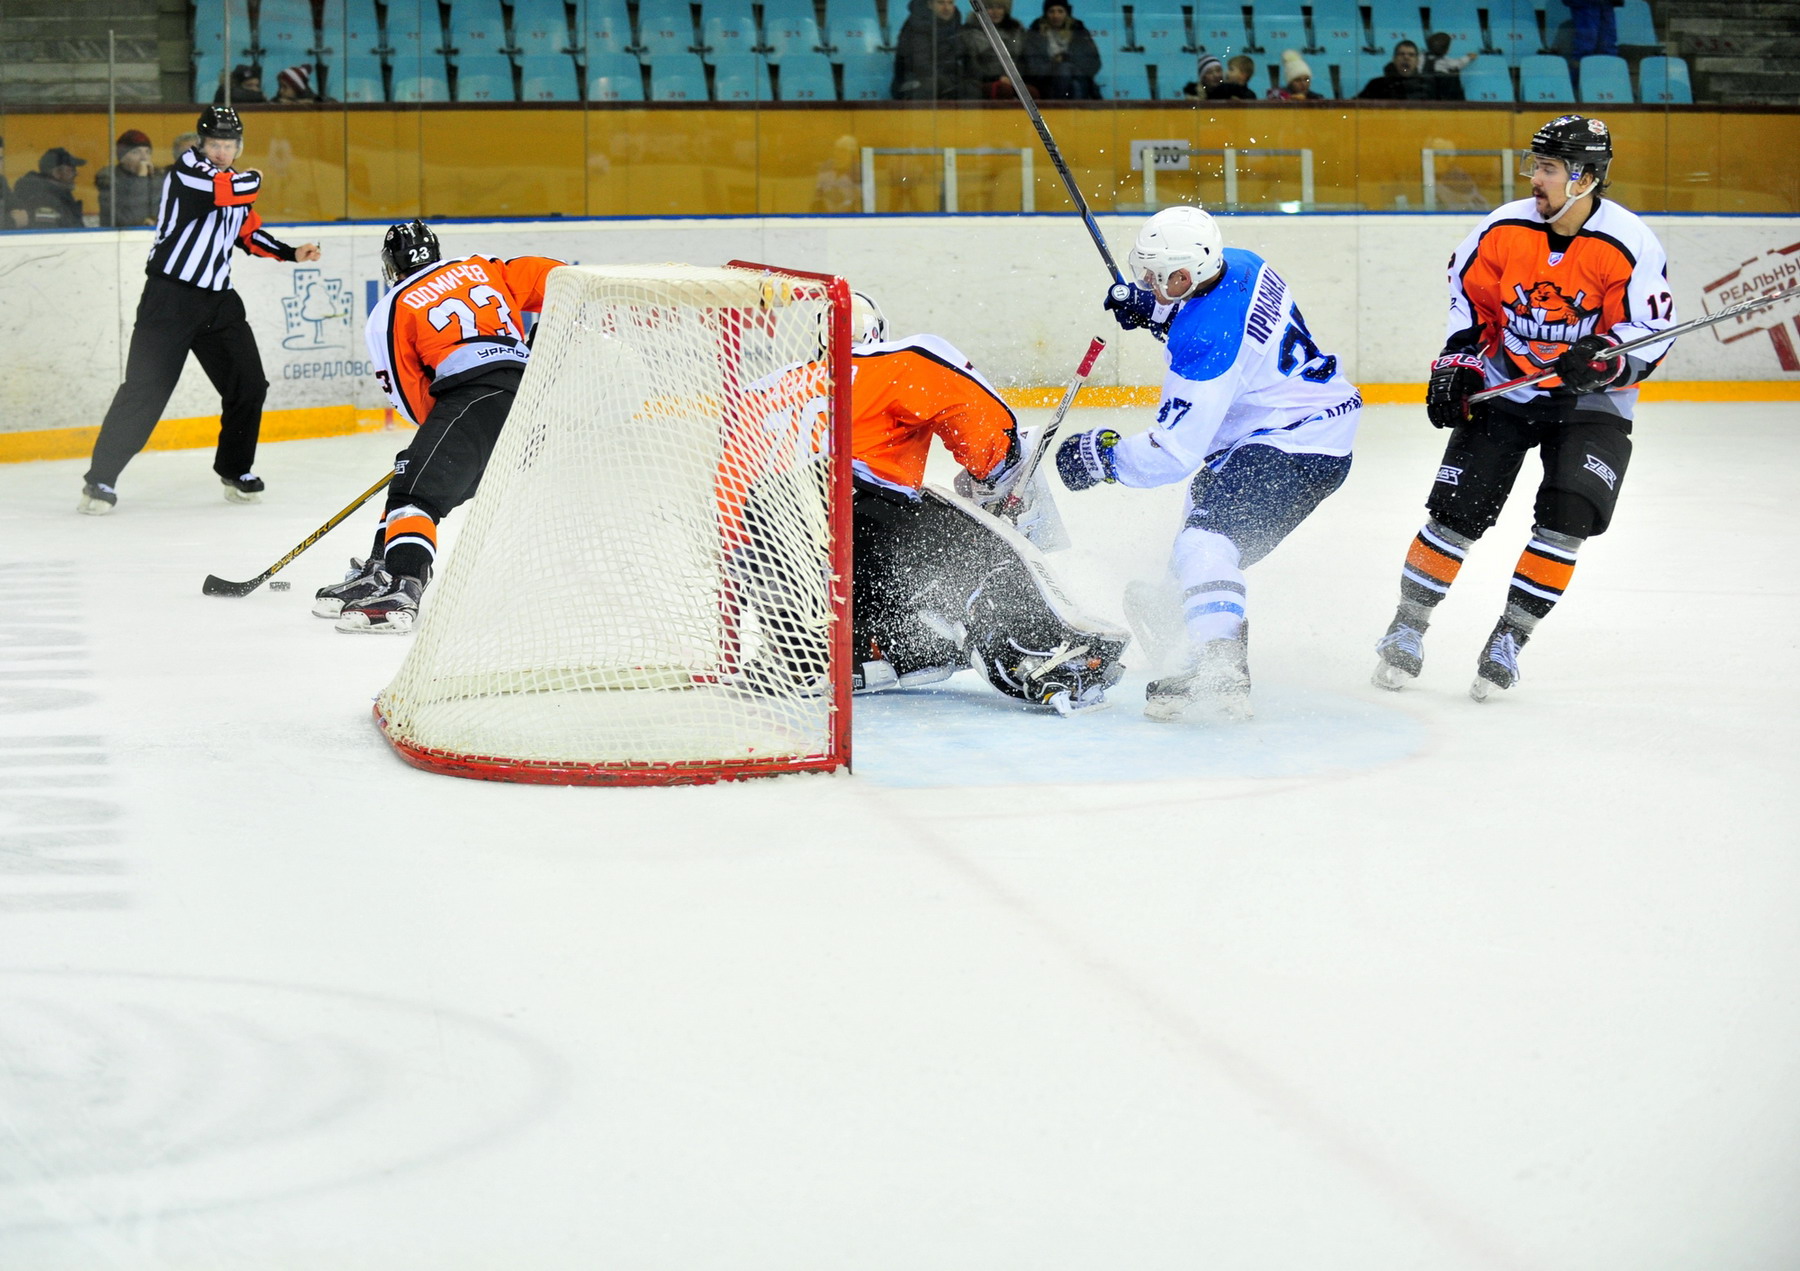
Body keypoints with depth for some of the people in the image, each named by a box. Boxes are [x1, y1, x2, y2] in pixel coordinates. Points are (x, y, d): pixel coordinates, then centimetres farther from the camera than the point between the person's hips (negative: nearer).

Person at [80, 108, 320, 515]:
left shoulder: (236, 181, 14)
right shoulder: (188, 168, -11)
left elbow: (248, 233, 27)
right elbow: (228, 189, -26)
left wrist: (292, 252, 17)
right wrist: (252, 179, -4)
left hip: (217, 298, 7)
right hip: (170, 295, -7)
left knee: (248, 384, 4)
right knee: (146, 389, -11)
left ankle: (234, 469, 23)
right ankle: (100, 480, -7)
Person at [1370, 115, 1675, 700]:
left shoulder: (1629, 246, -17)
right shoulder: (1504, 229, -9)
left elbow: (1649, 336, -13)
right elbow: (1470, 298, 7)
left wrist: (1598, 360, -31)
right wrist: (1455, 367, -2)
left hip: (1590, 404, -2)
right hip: (1503, 389, 2)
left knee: (1565, 518, -17)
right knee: (1456, 511, -5)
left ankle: (1508, 640, -4)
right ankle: (1406, 630, 9)